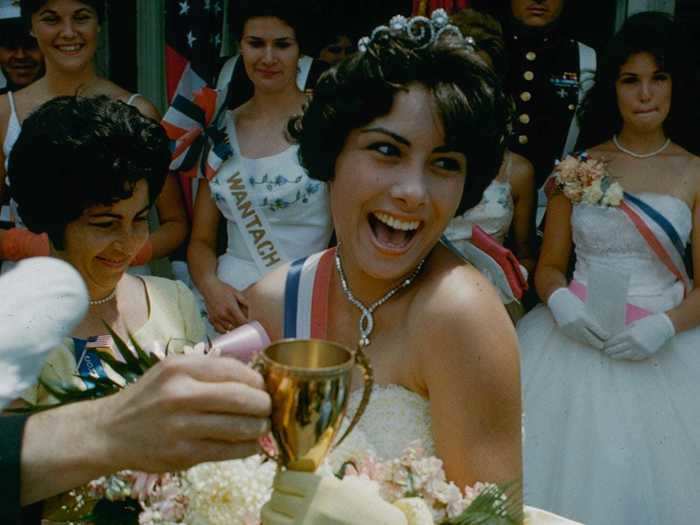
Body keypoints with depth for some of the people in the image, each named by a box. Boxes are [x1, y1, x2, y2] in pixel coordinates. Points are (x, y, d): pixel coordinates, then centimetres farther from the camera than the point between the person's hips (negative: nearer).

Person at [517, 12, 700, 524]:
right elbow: (549, 265, 7)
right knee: (566, 460, -3)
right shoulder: (579, 167, 6)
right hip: (575, 335, 1)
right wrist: (559, 301, -14)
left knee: (650, 474, -3)